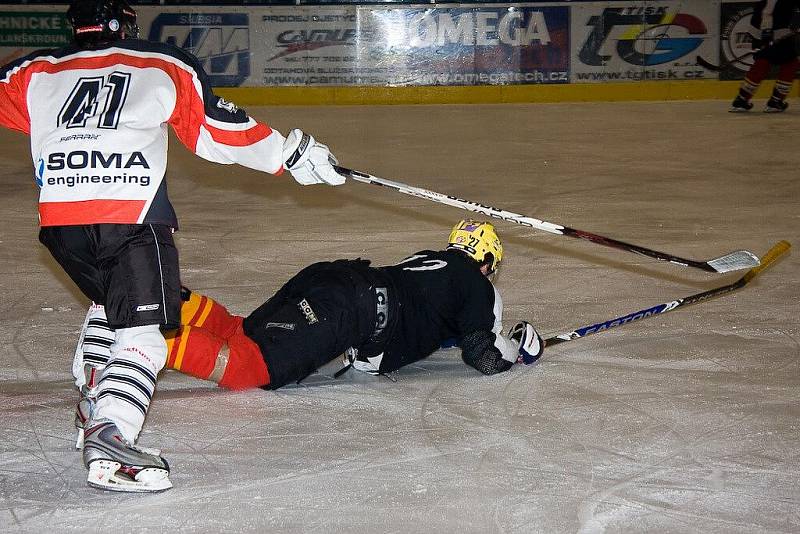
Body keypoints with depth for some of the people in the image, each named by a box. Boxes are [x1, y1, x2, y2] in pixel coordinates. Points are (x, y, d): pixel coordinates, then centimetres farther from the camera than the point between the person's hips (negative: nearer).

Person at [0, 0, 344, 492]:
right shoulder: (165, 67, 15)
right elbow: (219, 130, 12)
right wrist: (292, 154, 20)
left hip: (58, 218, 4)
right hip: (132, 215, -4)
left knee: (111, 295, 32)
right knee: (141, 329, -8)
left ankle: (93, 393, 31)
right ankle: (108, 439, -28)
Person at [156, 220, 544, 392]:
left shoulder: (428, 261, 37)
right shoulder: (478, 287, 14)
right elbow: (483, 355, 9)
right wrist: (518, 348, 30)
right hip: (347, 309, -8)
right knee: (244, 369, -20)